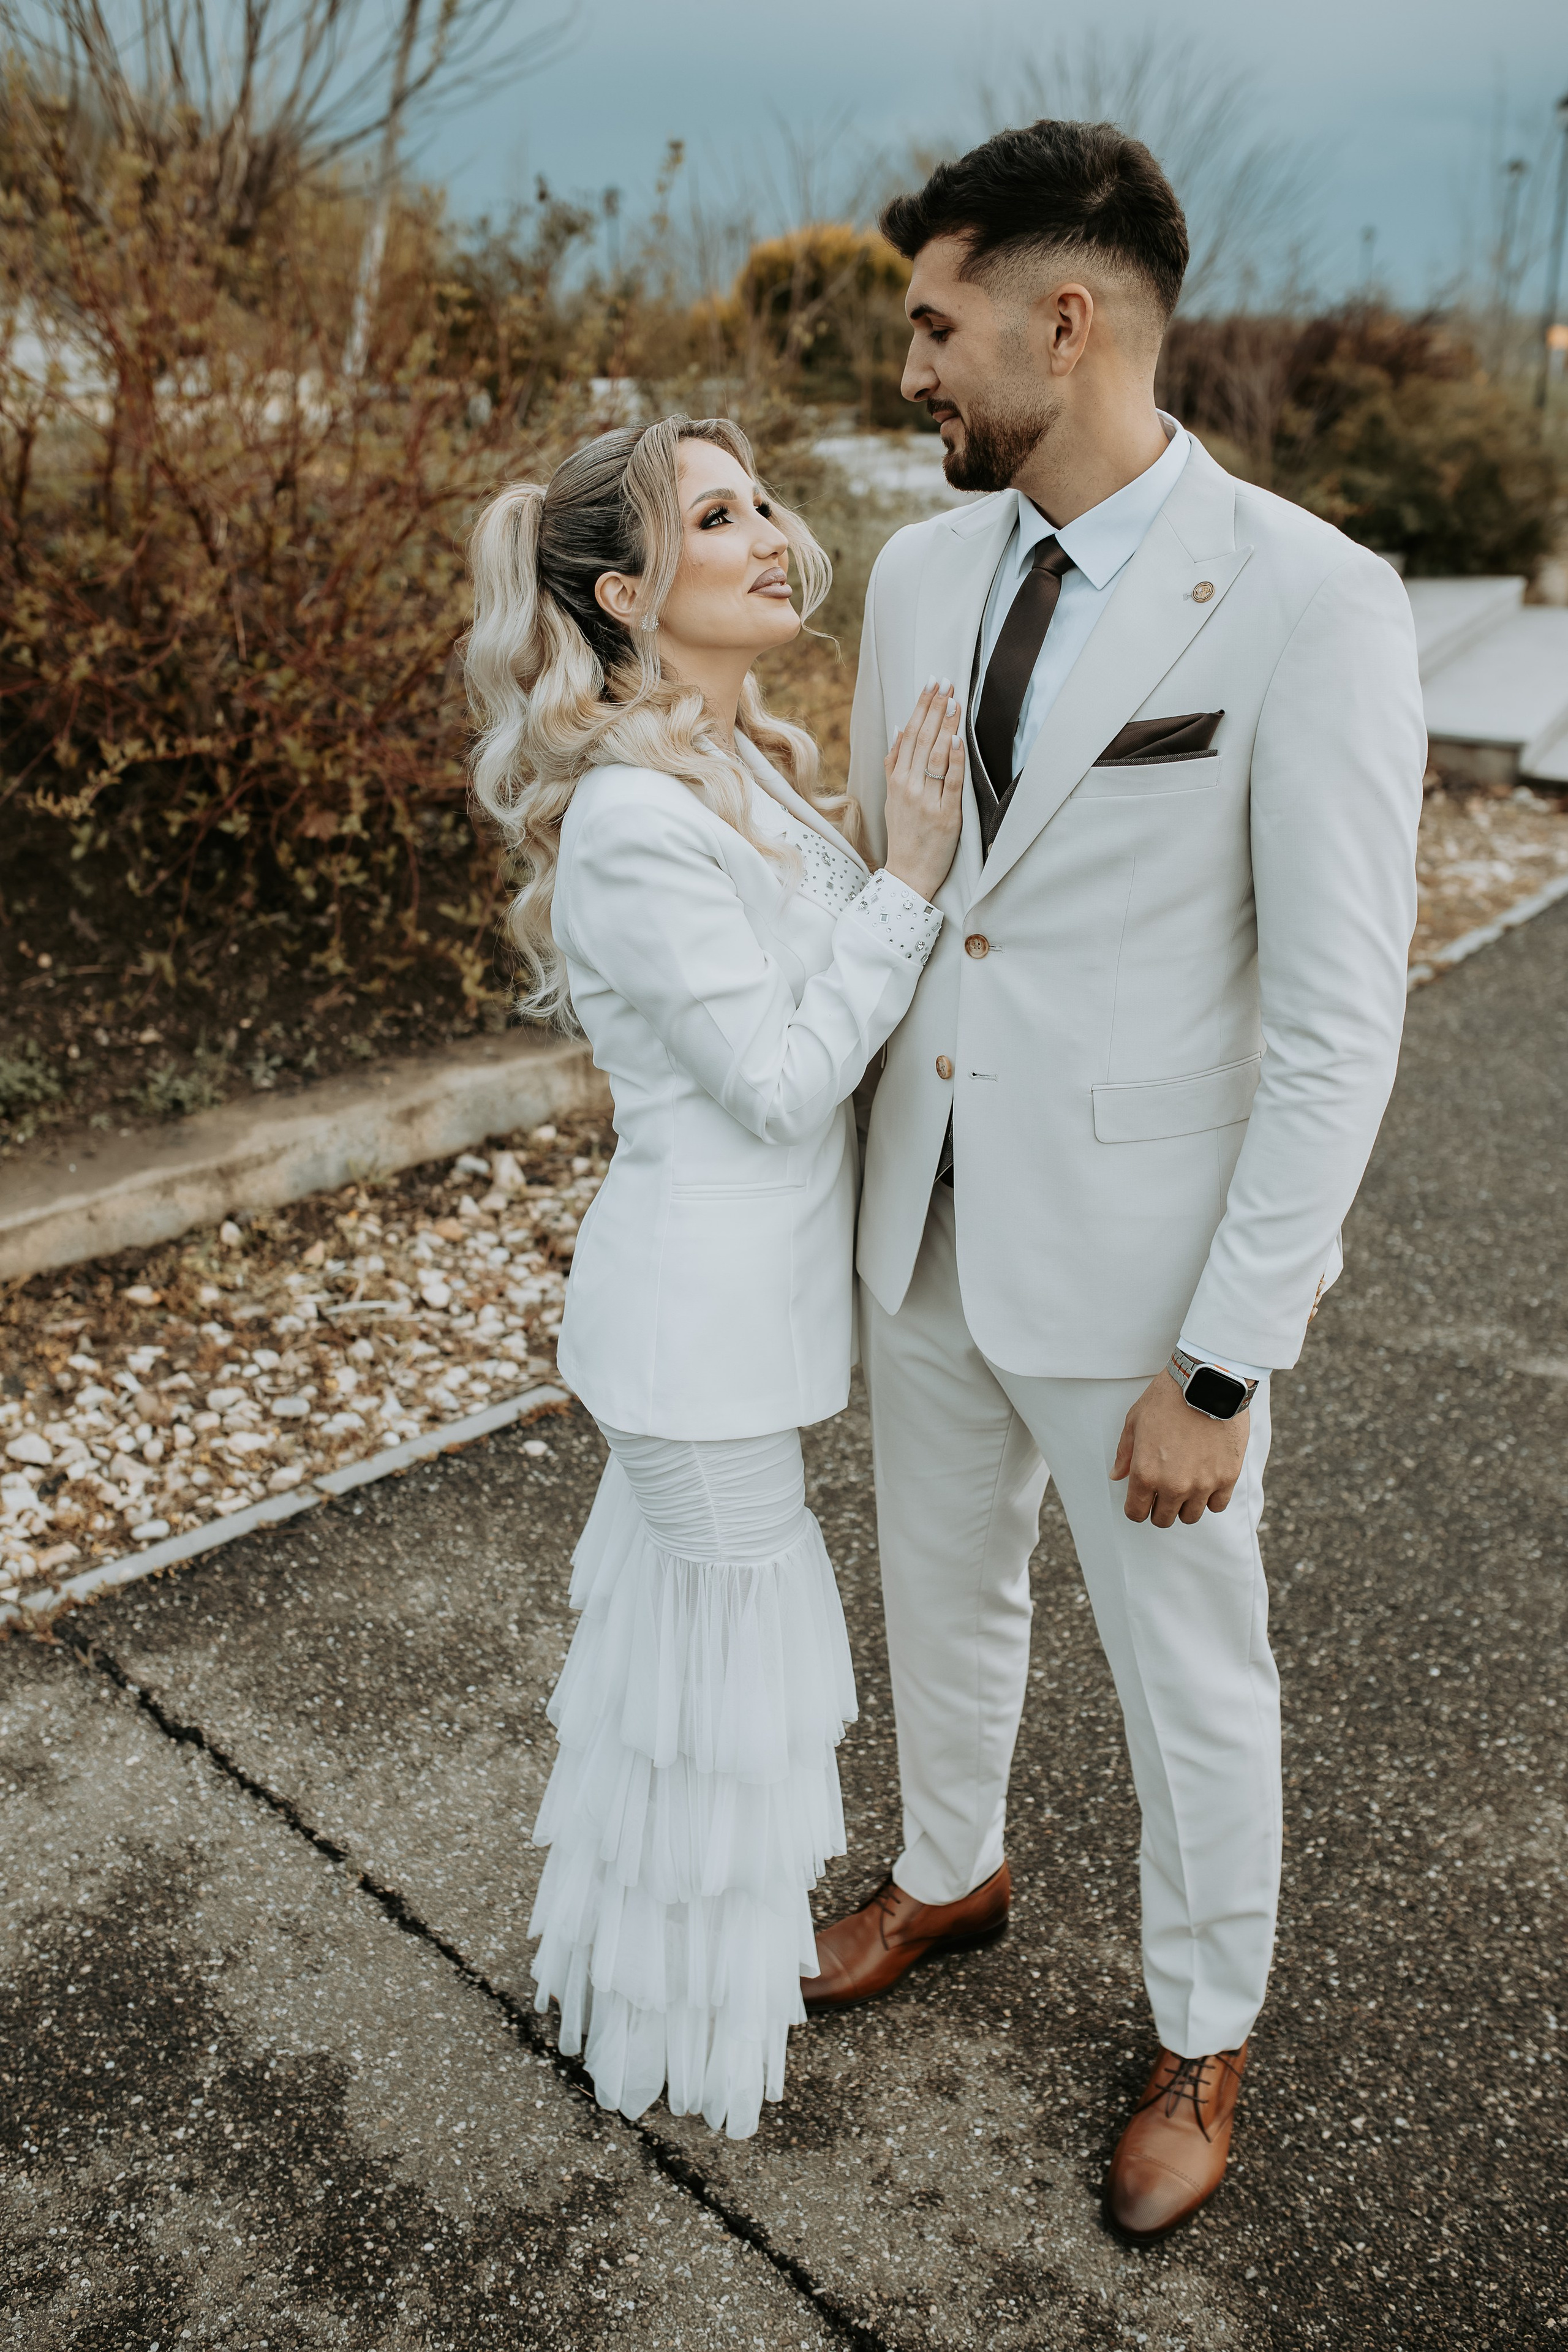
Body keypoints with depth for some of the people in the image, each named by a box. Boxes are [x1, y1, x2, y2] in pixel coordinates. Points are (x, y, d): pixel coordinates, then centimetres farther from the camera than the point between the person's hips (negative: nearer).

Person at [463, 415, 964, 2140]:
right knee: (736, 1630, 9)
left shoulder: (757, 765, 4)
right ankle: (694, 2013, 35)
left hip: (758, 1280, 9)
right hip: (705, 1302, -9)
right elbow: (783, 1081, -22)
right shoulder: (630, 819, -25)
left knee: (674, 1596, 24)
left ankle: (645, 1923, 49)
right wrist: (908, 876, -21)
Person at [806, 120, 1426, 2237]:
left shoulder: (1310, 605, -18)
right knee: (944, 1589, 25)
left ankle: (1204, 2036, 41)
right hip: (927, 1225, 6)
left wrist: (1223, 1367, -18)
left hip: (1135, 1264, -5)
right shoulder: (924, 569, 1)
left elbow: (1338, 1027, -18)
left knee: (1192, 1675, 14)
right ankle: (951, 1870, 54)